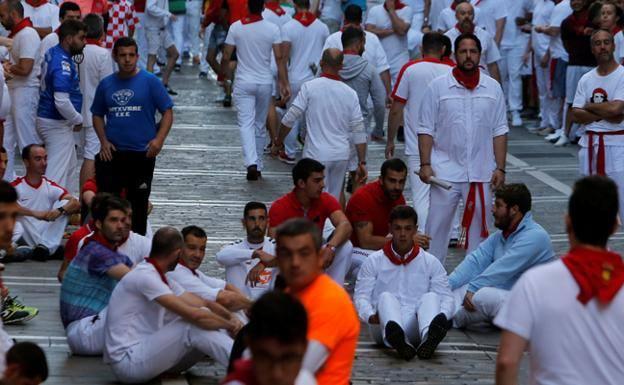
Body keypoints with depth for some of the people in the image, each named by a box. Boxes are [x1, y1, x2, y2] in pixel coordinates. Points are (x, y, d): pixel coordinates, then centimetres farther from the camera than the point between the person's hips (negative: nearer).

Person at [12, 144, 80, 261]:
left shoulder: (51, 186, 8)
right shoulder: (16, 186, -1)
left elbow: (76, 204, -5)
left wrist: (59, 210, -27)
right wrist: (35, 213, -32)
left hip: (47, 237, 3)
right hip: (25, 239, -3)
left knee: (64, 204, -11)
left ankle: (46, 246, -26)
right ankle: (51, 249, -28)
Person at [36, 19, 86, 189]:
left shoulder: (51, 53, 7)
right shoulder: (63, 64, -23)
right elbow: (62, 101, -31)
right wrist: (78, 120, -14)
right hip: (57, 124, -10)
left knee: (69, 165, 23)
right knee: (57, 173, -7)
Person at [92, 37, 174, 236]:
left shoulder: (150, 82, -3)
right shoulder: (106, 84, 7)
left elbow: (167, 112, -3)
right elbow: (97, 115, 16)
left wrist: (159, 139, -17)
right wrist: (103, 141, 0)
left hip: (142, 154, -2)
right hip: (112, 153, 2)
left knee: (138, 203, 7)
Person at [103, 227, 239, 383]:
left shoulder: (160, 279, 15)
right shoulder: (145, 276, -17)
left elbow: (204, 305, 9)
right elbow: (193, 314, -24)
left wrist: (232, 320, -9)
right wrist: (229, 325, -11)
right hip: (128, 360, -10)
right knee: (194, 326, -21)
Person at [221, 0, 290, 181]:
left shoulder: (236, 27, -7)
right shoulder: (272, 29, -7)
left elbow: (226, 57, -3)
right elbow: (279, 58, -9)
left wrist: (224, 73, 16)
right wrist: (284, 83, -4)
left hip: (243, 83, -1)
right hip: (265, 83, 1)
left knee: (246, 124, -4)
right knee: (260, 125, 14)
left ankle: (251, 162, -23)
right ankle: (258, 166, 21)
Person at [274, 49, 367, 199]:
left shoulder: (310, 87, -7)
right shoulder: (350, 93, 3)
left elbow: (290, 119, -6)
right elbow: (359, 131, 3)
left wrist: (278, 143, 8)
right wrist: (362, 162, 9)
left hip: (317, 155, -4)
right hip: (342, 156, 4)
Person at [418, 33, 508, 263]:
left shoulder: (493, 88, 5)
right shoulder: (438, 86, -1)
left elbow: (499, 132, 7)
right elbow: (426, 129, 0)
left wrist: (500, 168, 1)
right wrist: (425, 164, -8)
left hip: (481, 173, 2)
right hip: (445, 171, -2)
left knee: (478, 226, 8)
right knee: (437, 224, -1)